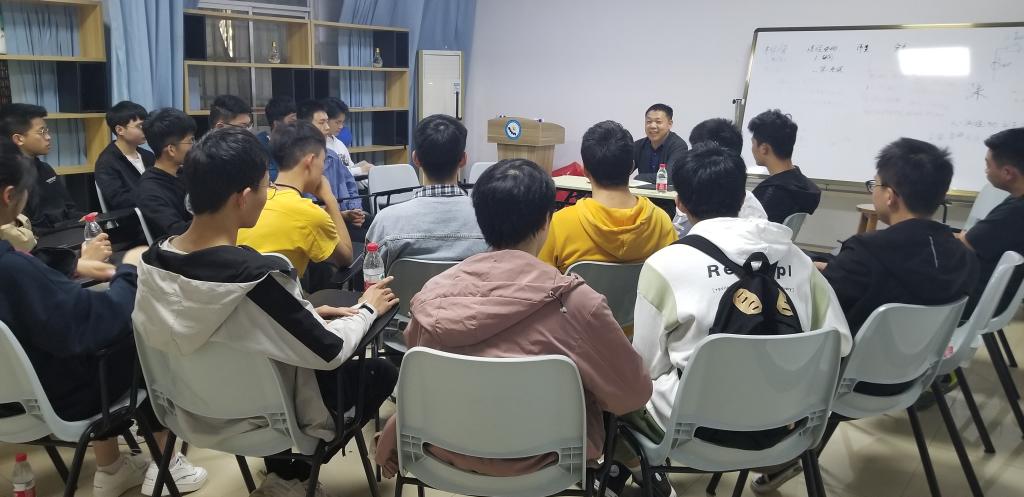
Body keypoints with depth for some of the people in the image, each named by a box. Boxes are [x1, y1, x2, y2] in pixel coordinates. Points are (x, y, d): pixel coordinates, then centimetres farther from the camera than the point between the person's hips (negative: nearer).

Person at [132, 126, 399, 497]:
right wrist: (367, 309, -5)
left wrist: (304, 314, 3)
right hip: (264, 418, -6)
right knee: (381, 371, 12)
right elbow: (330, 352, -22)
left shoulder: (153, 259, -13)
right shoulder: (258, 276, -35)